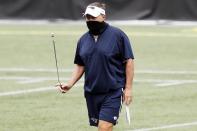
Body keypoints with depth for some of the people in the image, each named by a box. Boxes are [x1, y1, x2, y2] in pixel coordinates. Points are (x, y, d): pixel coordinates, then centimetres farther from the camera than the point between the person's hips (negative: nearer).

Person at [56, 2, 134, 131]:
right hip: (91, 92, 6)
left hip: (113, 92, -6)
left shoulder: (117, 35, -6)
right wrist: (70, 84, 5)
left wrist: (128, 88, -9)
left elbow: (129, 61, -5)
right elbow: (80, 66, 18)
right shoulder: (83, 39, 10)